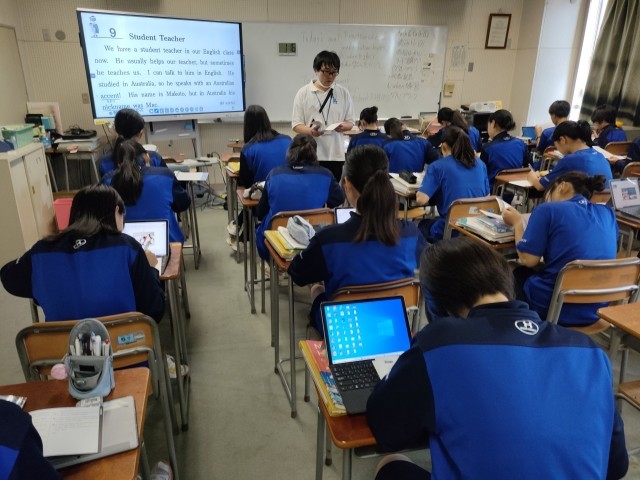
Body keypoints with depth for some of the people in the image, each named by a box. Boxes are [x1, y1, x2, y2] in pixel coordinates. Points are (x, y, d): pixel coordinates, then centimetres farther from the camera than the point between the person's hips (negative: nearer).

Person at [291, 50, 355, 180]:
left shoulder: (343, 93, 6)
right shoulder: (303, 93, 0)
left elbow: (350, 122, 10)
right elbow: (296, 125, 0)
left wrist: (343, 126, -14)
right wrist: (310, 131, -21)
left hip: (336, 154, 2)